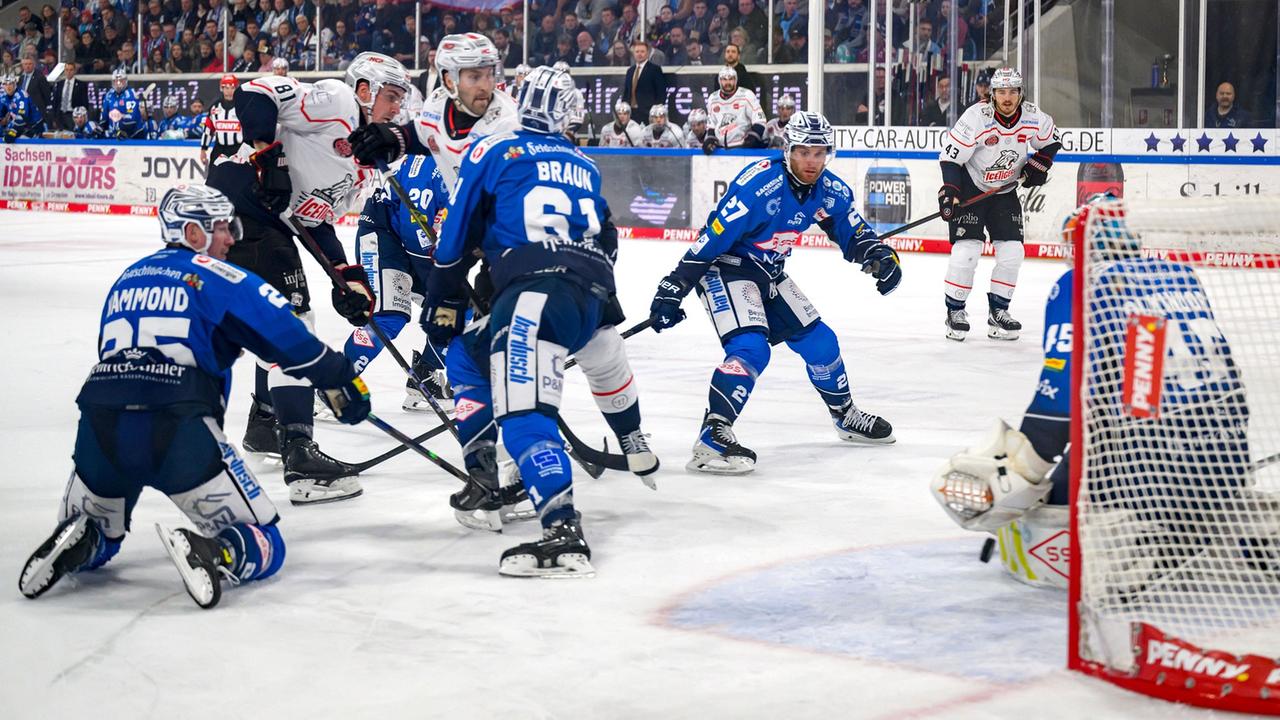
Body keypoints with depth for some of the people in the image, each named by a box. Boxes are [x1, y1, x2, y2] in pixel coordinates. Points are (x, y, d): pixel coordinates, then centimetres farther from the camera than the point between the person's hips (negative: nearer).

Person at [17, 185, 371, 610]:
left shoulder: (125, 280, 24)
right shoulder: (217, 277, 6)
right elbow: (290, 340, 1)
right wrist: (343, 383, 12)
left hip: (101, 429, 5)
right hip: (179, 431, -5)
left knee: (94, 542, 30)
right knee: (264, 549, 3)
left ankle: (79, 546, -4)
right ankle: (213, 554, -28)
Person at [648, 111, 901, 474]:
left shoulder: (830, 191, -6)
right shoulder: (758, 185, -29)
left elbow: (854, 233, 9)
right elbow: (710, 239, -28)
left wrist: (879, 255, -12)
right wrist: (674, 288, -29)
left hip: (769, 274, 8)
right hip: (724, 269, -8)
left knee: (818, 340, 13)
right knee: (751, 347, -27)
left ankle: (846, 416, 37)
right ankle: (711, 439, -30)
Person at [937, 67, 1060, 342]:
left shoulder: (1033, 117, -11)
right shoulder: (976, 117, -24)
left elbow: (1051, 140, 11)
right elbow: (951, 155, -21)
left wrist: (1039, 163, -4)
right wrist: (949, 191, -30)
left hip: (1005, 190, 5)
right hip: (970, 187, -5)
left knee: (1012, 251, -2)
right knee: (967, 249, -13)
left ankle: (998, 312, 13)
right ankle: (955, 311, 2)